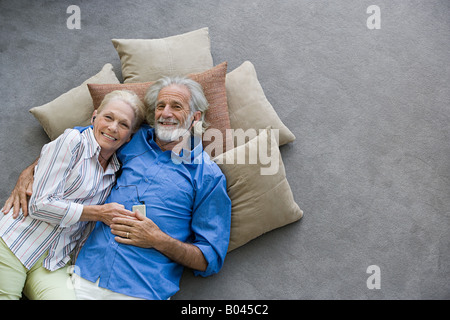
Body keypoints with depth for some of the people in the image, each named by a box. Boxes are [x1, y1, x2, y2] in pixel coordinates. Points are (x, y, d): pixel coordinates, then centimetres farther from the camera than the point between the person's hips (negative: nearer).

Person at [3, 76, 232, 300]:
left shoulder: (208, 175, 0)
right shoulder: (135, 141, 12)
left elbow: (211, 260, -1)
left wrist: (158, 240, -13)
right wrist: (28, 173, 11)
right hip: (85, 278, 2)